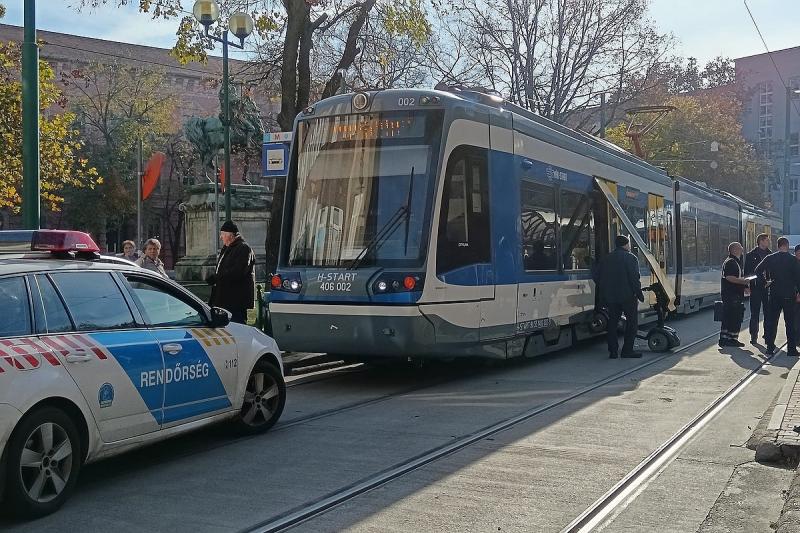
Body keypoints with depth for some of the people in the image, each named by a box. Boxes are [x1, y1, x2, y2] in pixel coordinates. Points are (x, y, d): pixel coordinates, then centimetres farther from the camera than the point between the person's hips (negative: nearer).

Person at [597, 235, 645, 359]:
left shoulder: (606, 259, 11)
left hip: (610, 297, 5)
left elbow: (600, 278, 11)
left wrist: (604, 298, 17)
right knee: (632, 322, 4)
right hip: (627, 296, -5)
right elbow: (634, 278, -13)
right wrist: (639, 293, -6)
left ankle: (613, 351, 7)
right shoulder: (630, 258, -6)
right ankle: (627, 350, 0)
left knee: (612, 323, 9)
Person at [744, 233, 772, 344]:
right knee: (755, 313, 1)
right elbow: (747, 272, 1)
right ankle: (753, 336, 5)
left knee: (768, 313, 5)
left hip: (768, 288, 3)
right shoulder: (751, 255, 2)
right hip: (755, 288, -2)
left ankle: (767, 335, 13)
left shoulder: (771, 255, 9)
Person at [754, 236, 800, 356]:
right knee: (790, 323, 5)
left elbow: (757, 271, -5)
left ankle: (770, 347, 8)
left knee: (771, 321, 8)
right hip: (789, 295, -2)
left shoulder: (770, 258, -1)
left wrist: (765, 282, 6)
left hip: (774, 295, 2)